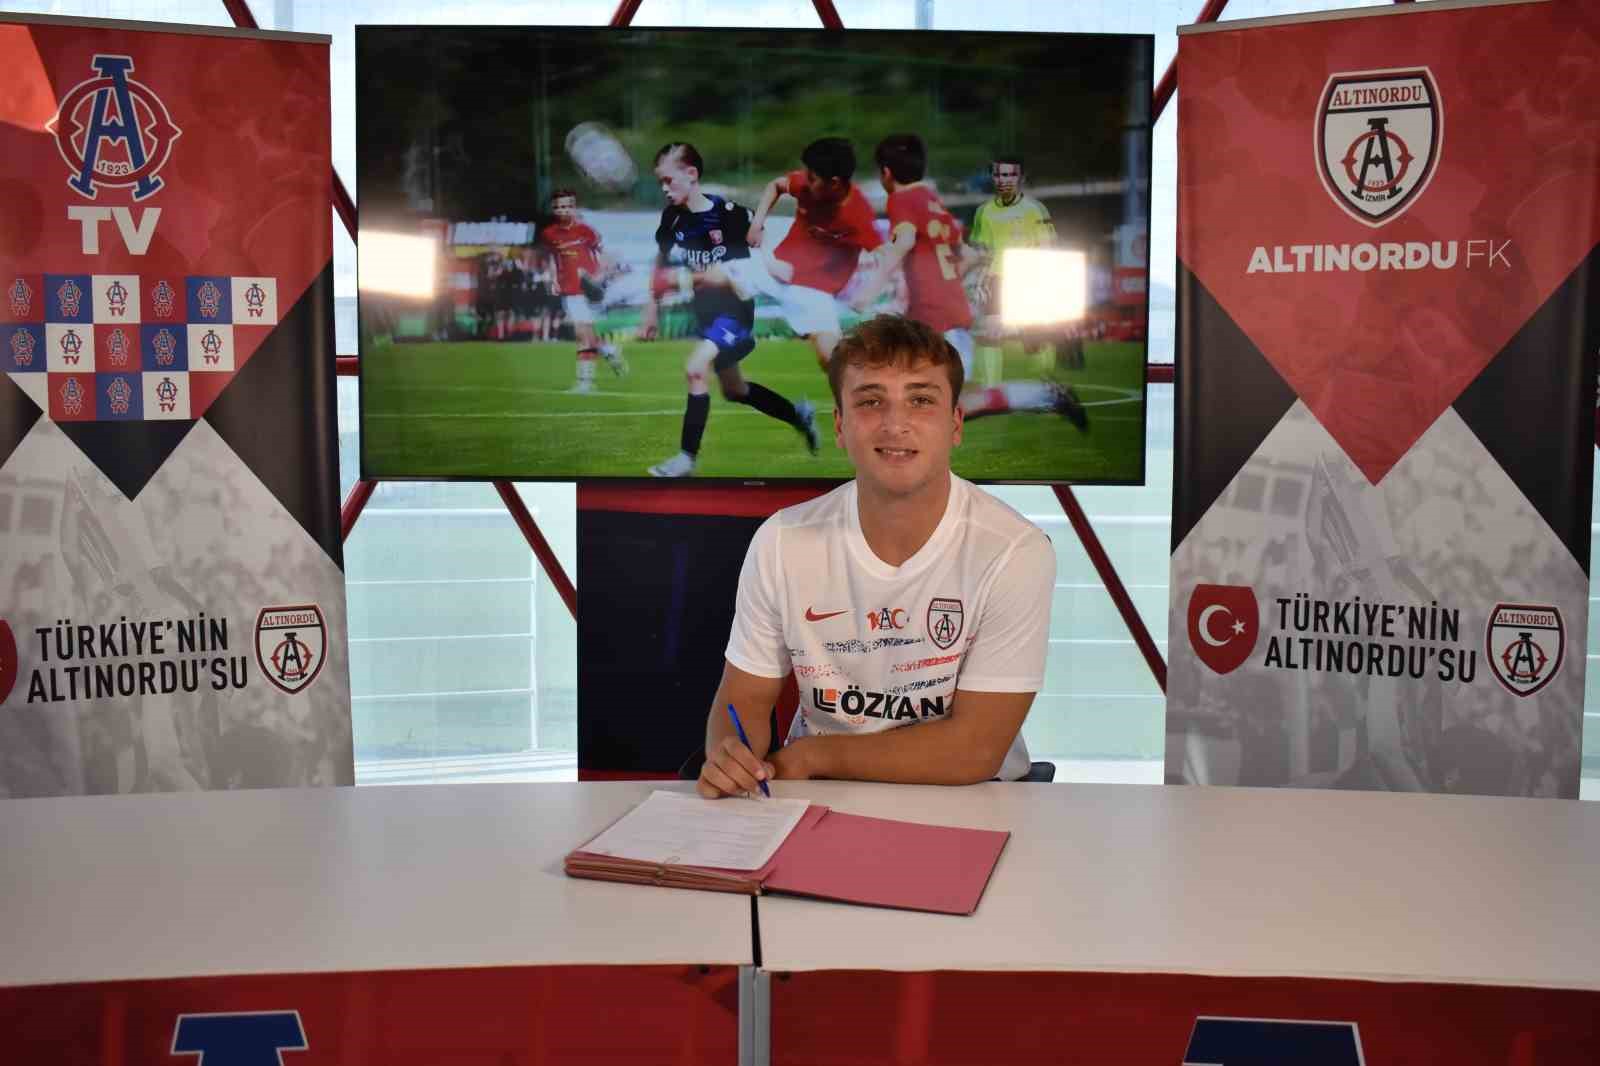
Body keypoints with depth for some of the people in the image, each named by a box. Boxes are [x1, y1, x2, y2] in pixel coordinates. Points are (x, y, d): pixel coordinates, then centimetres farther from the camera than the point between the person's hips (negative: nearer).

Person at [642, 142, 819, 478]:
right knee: (734, 390, 19)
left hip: (734, 310, -8)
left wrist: (690, 278, -26)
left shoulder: (729, 214, -20)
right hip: (705, 312, 8)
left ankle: (688, 456, -14)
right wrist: (651, 309, 10)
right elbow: (663, 264, 12)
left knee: (694, 368, -26)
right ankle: (799, 415, 42)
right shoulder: (672, 217, -3)